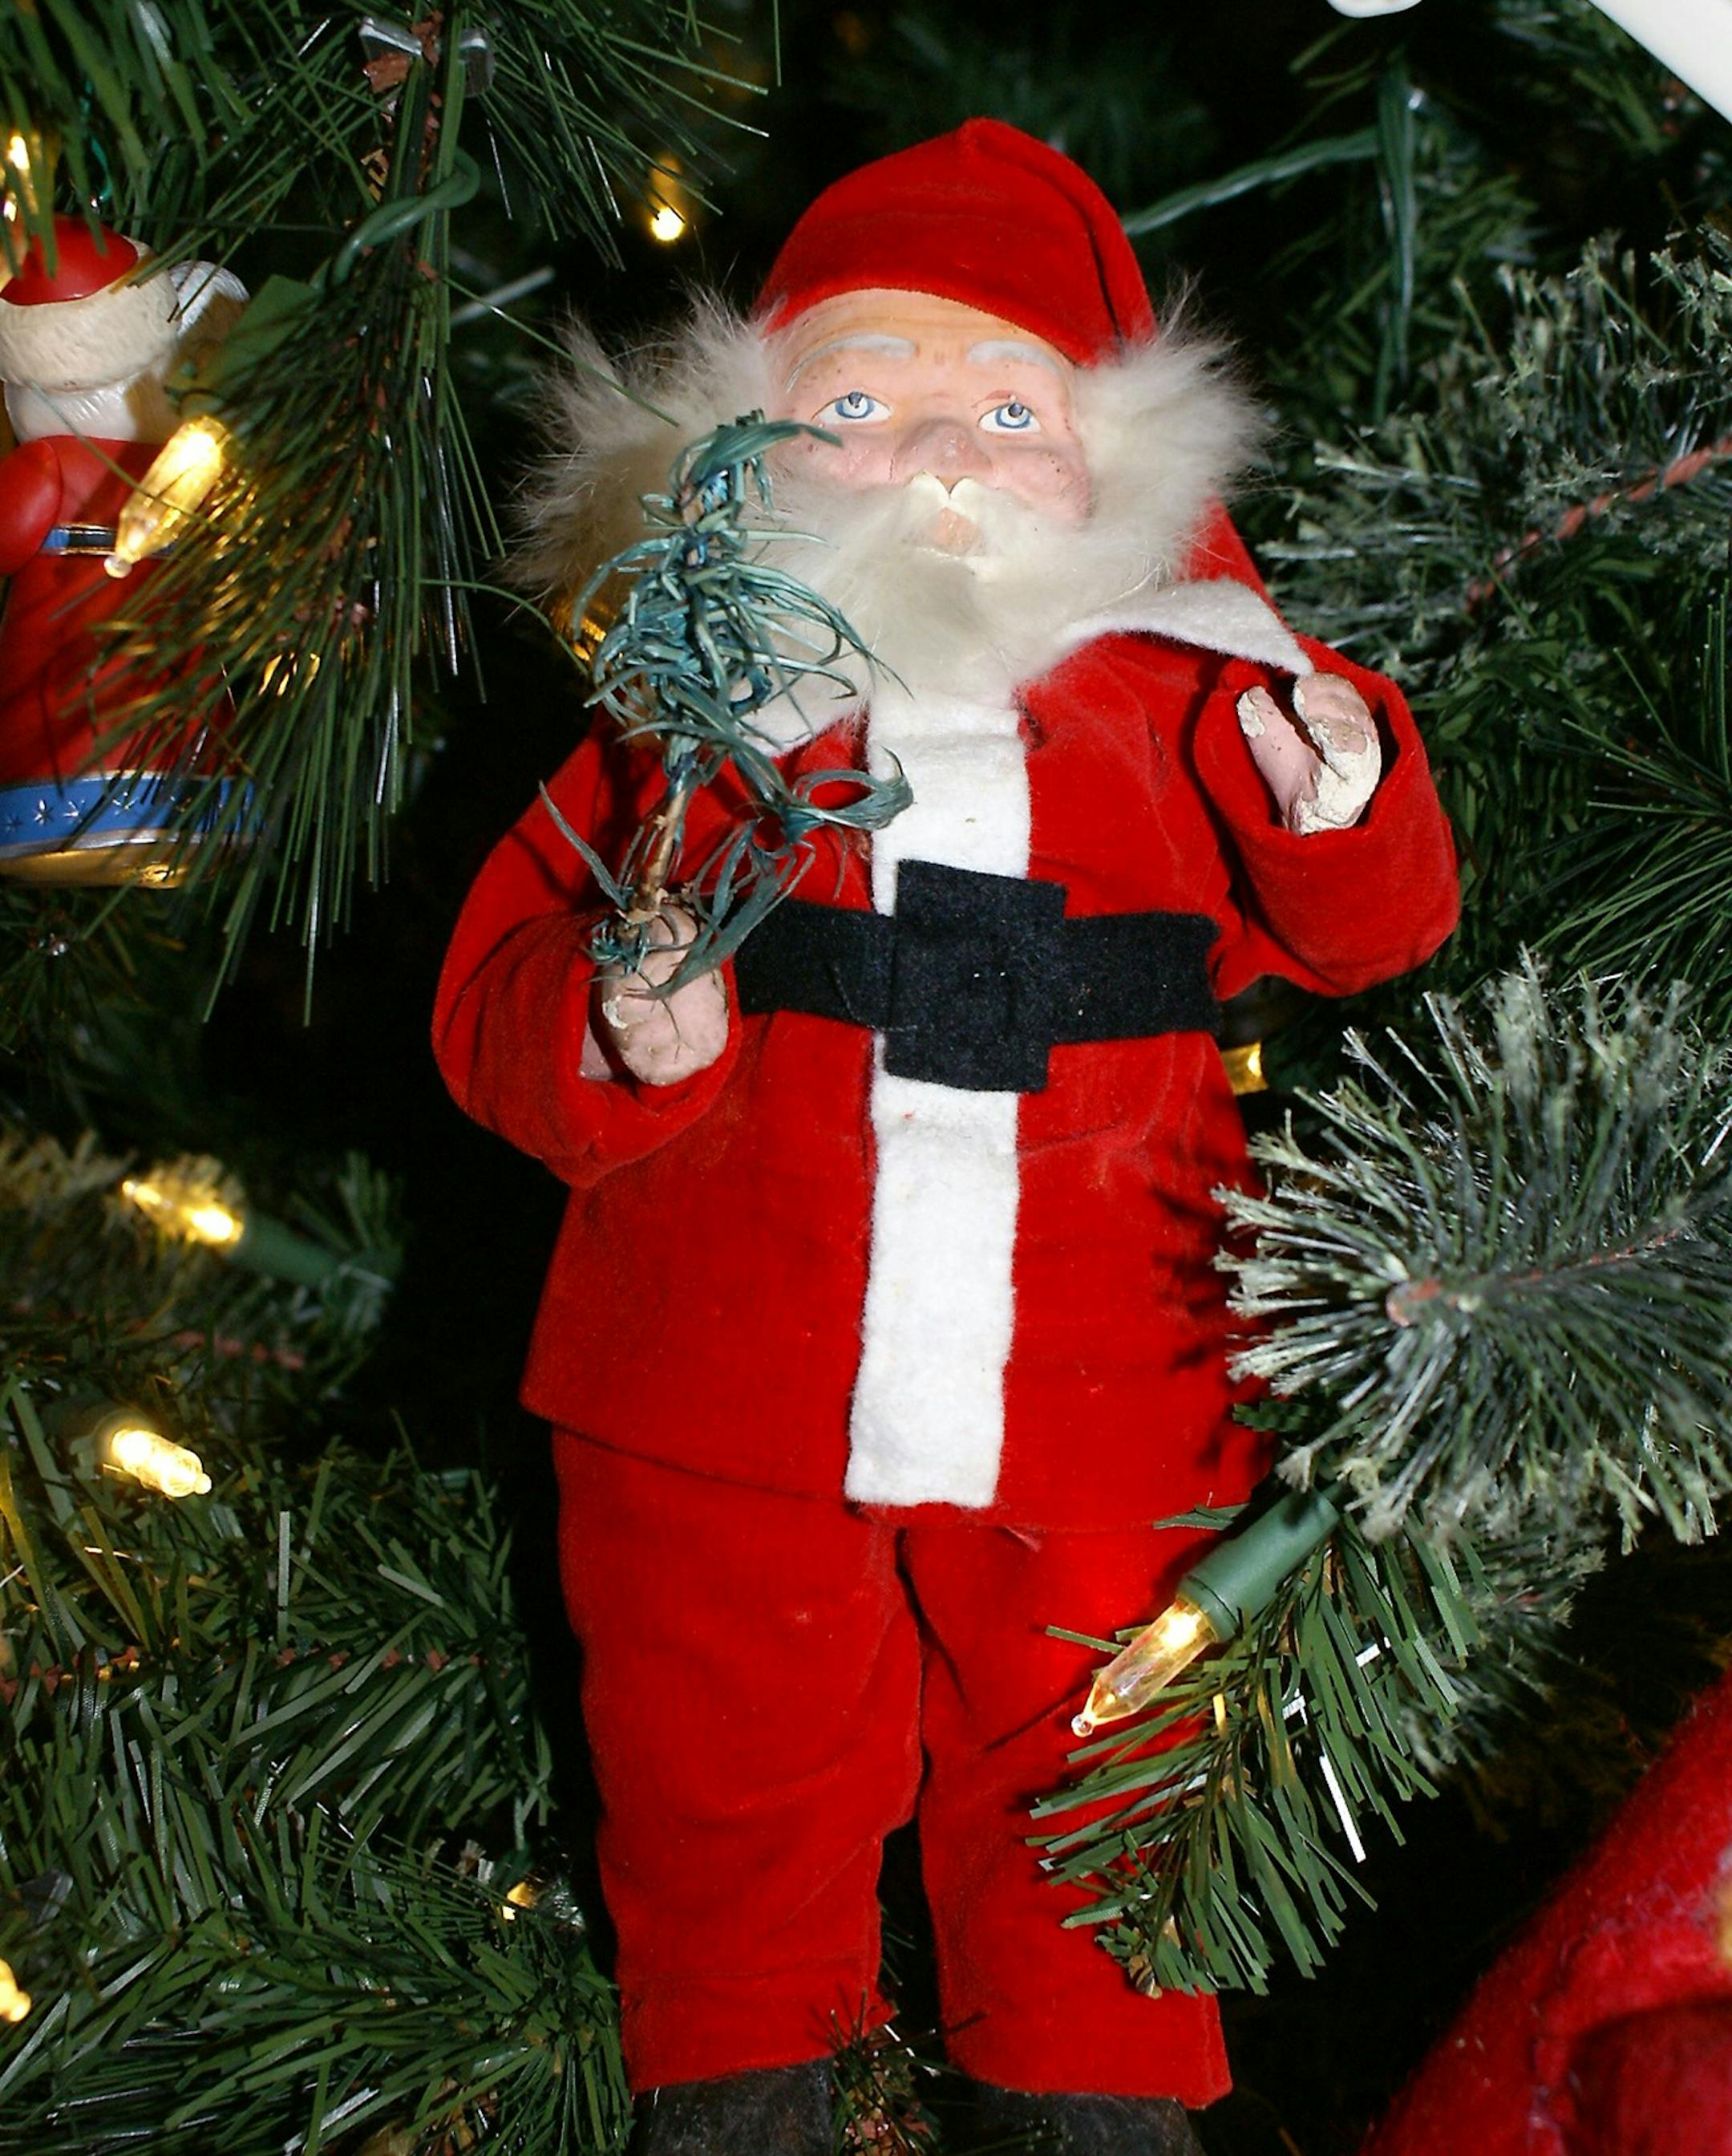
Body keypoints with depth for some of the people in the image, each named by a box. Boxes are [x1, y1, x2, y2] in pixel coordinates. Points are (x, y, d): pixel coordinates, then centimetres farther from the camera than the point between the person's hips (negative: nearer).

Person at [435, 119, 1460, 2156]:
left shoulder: (1179, 703, 0)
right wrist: (615, 1033, -25)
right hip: (722, 1408, 0)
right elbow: (494, 991, -3)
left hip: (1093, 1417, 1)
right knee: (731, 1791, 18)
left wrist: (1341, 806, -15)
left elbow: (1358, 935, 6)